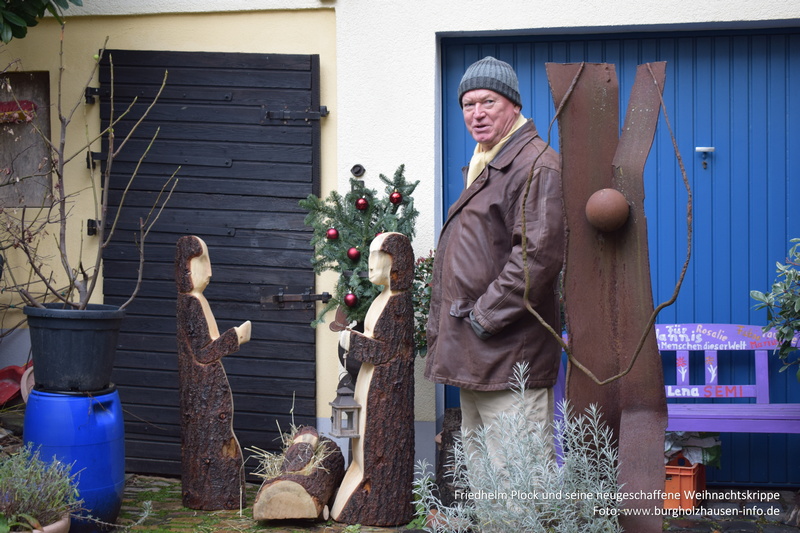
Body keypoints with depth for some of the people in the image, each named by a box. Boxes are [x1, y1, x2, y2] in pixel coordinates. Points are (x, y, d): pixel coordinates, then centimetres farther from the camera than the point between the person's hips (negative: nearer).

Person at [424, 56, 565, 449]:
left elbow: (538, 254, -23)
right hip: (473, 358, 11)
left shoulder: (536, 166, -12)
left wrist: (486, 316, -19)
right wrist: (441, 334, 22)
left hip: (511, 356, -11)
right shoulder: (483, 166, 21)